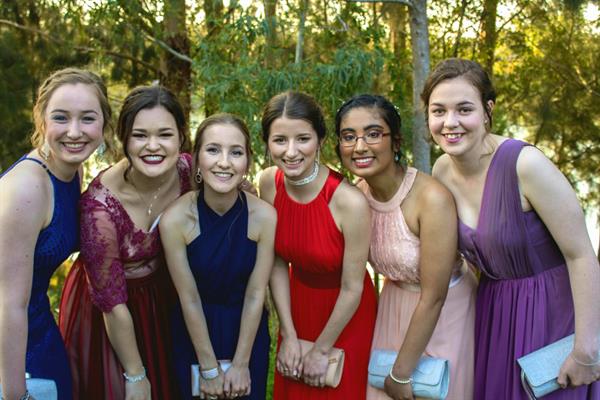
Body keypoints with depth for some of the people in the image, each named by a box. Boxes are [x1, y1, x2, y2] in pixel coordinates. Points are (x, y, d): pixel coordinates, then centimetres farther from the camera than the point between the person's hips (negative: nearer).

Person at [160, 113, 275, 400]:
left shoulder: (264, 216, -20)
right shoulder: (175, 219, -22)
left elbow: (255, 295, -13)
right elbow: (189, 298, -16)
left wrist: (240, 364, -8)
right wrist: (209, 368, -10)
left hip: (247, 331, 1)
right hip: (195, 333, -1)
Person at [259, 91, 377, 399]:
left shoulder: (349, 201, -30)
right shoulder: (269, 183, -15)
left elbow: (352, 289, -20)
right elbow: (277, 262, -6)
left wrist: (321, 349, -9)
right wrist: (289, 336, -7)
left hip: (345, 316, -4)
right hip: (297, 306, 4)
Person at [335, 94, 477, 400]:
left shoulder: (432, 198, -28)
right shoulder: (357, 196, -10)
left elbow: (433, 298, -23)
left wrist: (401, 374, -16)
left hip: (443, 316, -5)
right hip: (393, 310, 5)